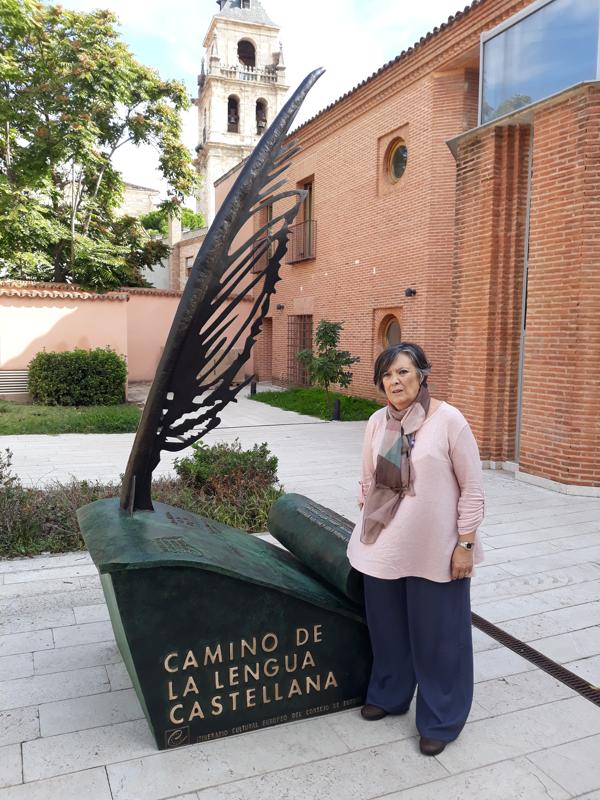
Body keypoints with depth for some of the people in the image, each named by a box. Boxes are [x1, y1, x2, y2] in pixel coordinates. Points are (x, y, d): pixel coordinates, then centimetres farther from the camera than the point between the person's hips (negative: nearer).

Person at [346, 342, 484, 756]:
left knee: (438, 636, 10)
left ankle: (440, 721, 31)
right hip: (383, 547, 4)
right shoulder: (377, 422, 0)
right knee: (387, 627, 19)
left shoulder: (448, 420, -13)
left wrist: (466, 543, -10)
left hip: (435, 549, -4)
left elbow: (472, 488, -9)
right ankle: (388, 695, 44)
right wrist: (367, 524, 15)